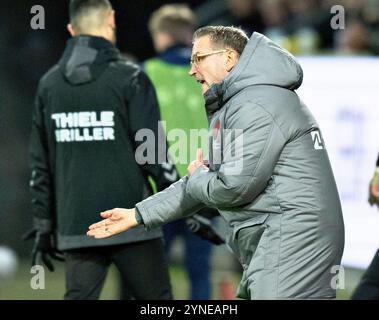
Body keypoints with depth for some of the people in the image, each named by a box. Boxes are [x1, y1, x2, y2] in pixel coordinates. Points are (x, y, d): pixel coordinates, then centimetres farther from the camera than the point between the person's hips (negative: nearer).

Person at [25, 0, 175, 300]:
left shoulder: (50, 84, 9)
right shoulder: (129, 78, -7)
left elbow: (40, 164, 12)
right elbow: (152, 153, -10)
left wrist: (43, 227, 17)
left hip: (75, 227, 4)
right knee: (157, 301, 5)